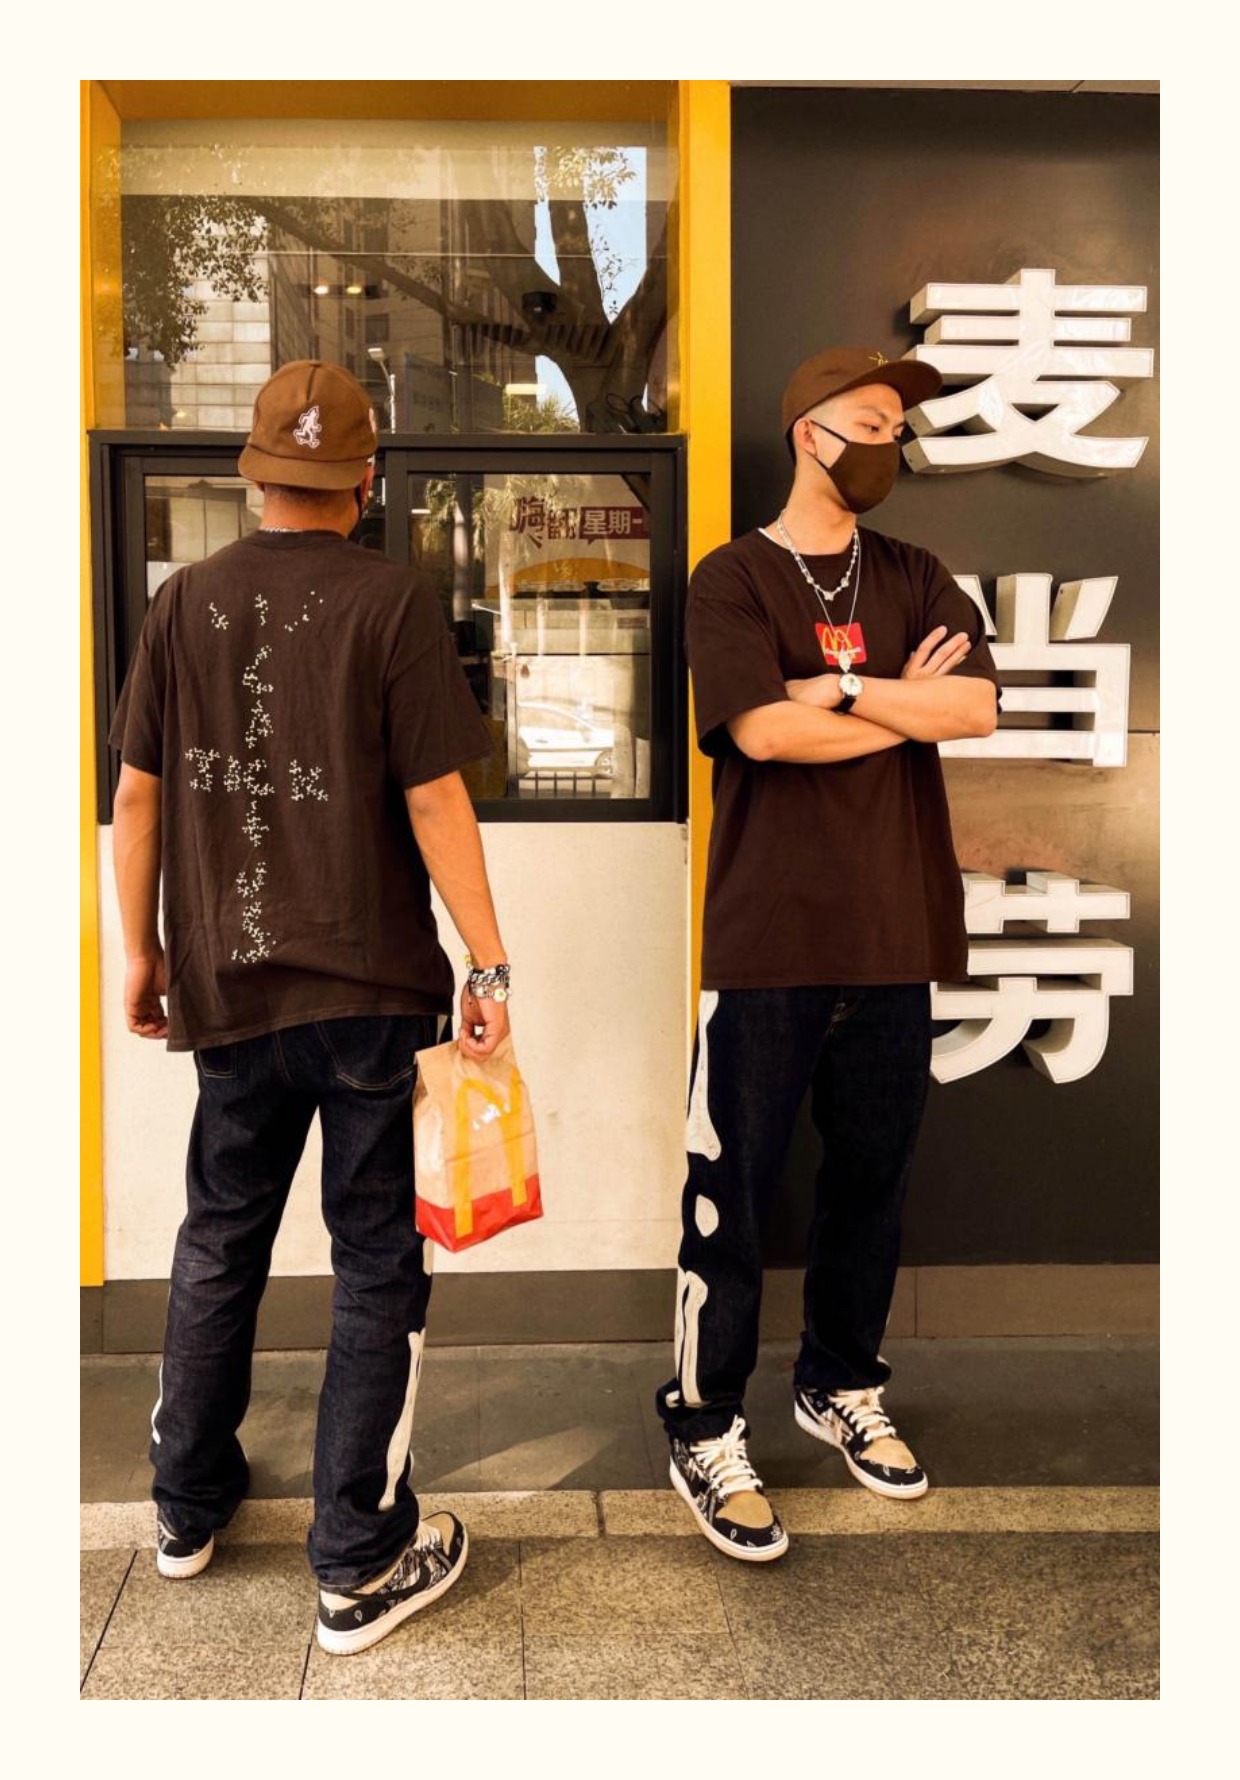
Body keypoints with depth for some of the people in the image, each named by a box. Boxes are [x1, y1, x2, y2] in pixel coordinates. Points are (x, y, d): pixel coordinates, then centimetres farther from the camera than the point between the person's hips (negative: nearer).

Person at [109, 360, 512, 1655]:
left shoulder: (184, 603, 2)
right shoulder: (391, 604, -8)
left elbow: (136, 795, 4)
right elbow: (436, 800, -12)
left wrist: (140, 951, 14)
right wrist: (490, 967, -6)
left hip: (227, 988, 4)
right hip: (373, 988, -4)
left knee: (218, 1243, 20)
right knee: (377, 1265, 7)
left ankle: (188, 1507, 37)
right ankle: (357, 1565, 16)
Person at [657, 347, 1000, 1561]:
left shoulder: (914, 581, 12)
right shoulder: (734, 578, -1)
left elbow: (977, 706, -4)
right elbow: (762, 730, -17)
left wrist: (840, 688, -12)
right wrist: (907, 706, -6)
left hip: (893, 937, 5)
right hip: (770, 939, -4)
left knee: (871, 1178, 16)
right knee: (731, 1193, 1)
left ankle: (842, 1388, 37)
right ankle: (705, 1433, 17)